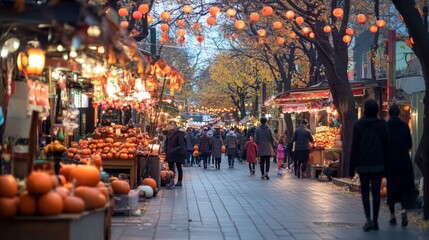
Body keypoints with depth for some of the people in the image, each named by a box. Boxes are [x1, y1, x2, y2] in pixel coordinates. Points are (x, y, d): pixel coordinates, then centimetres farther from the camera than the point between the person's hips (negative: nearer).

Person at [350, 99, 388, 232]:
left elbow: (354, 147, -5)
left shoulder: (358, 125, -5)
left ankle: (368, 219, -10)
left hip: (363, 164, -1)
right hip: (378, 164, 1)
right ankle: (375, 221, 8)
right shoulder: (382, 125, 0)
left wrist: (352, 166, 0)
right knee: (376, 192, 6)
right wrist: (385, 164, 10)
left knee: (365, 192, 7)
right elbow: (386, 146, 3)